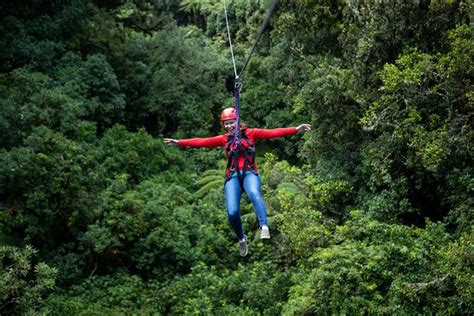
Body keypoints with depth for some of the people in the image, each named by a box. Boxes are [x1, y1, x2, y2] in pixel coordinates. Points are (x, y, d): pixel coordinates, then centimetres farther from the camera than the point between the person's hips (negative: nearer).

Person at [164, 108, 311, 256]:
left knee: (254, 194, -36)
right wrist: (179, 142, 4)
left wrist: (296, 130, -10)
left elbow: (272, 133, 0)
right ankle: (241, 239, 12)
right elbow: (202, 142, 10)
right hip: (233, 176, 2)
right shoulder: (224, 139, 15)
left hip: (249, 173, -2)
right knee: (232, 212, -14)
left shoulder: (250, 133, 9)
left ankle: (264, 227, -43)